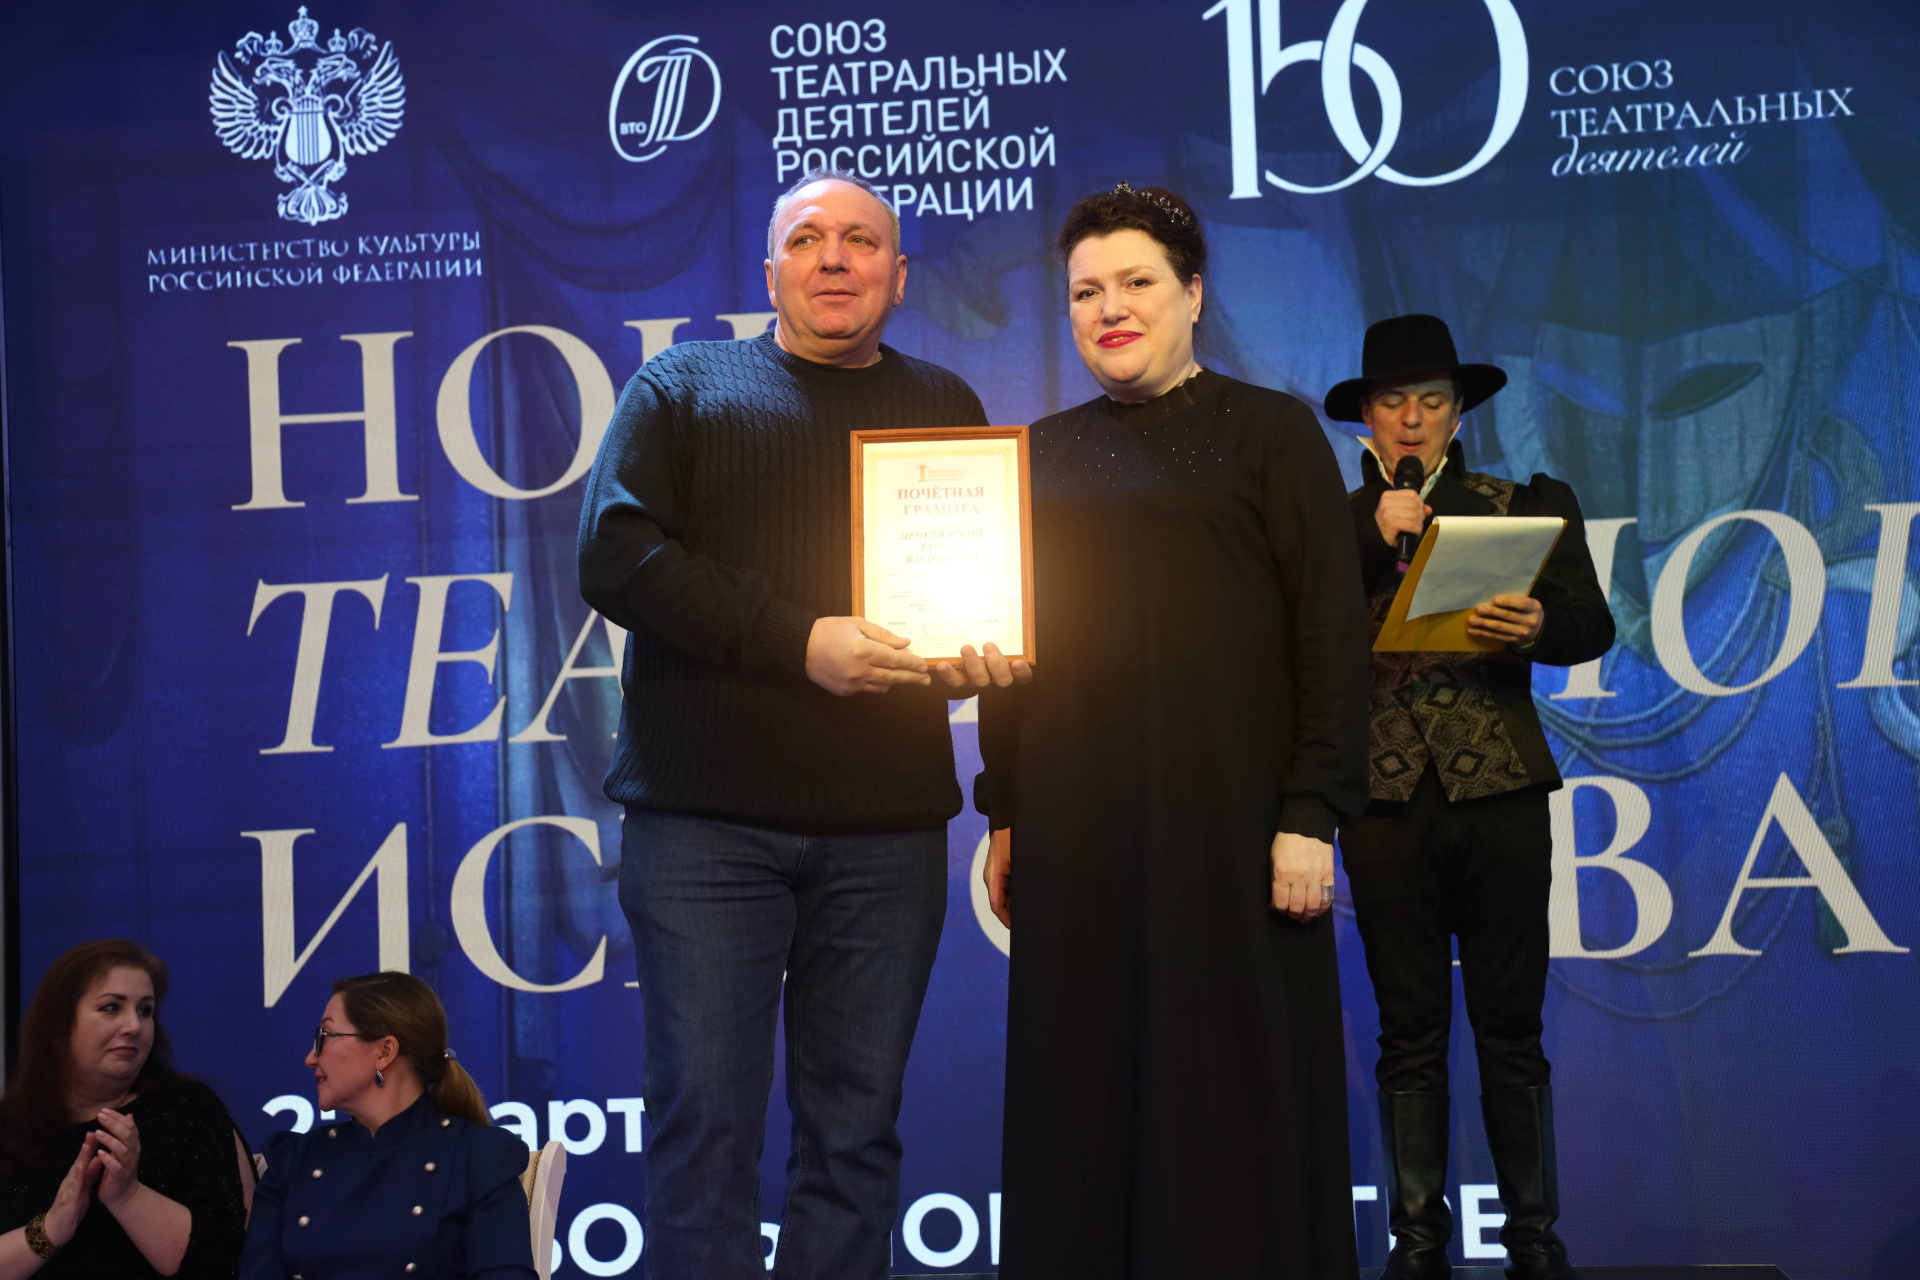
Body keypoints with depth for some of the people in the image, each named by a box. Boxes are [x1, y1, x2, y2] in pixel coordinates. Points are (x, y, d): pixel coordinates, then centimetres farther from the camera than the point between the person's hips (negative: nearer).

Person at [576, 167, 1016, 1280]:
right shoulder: (685, 385, 9)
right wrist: (797, 643, -14)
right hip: (707, 813, -2)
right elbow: (617, 554, -4)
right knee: (706, 1118, -5)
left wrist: (980, 651, -7)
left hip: (887, 824, 3)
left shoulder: (944, 407, 18)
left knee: (857, 1126, 5)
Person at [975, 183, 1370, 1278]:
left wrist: (1312, 818, -11)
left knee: (1235, 1087, -2)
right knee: (1086, 1097, 4)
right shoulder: (1046, 453, 14)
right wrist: (1004, 816, 9)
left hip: (1227, 818, -4)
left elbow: (1332, 631, -4)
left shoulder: (1269, 431, 2)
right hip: (1075, 832, 4)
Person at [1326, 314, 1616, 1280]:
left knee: (1511, 1029, 2)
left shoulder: (1525, 506, 11)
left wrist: (1537, 628, -20)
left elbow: (1593, 625, 1)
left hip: (1499, 793, 0)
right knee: (1410, 1035, 4)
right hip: (1386, 799, 0)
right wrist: (1374, 539, -9)